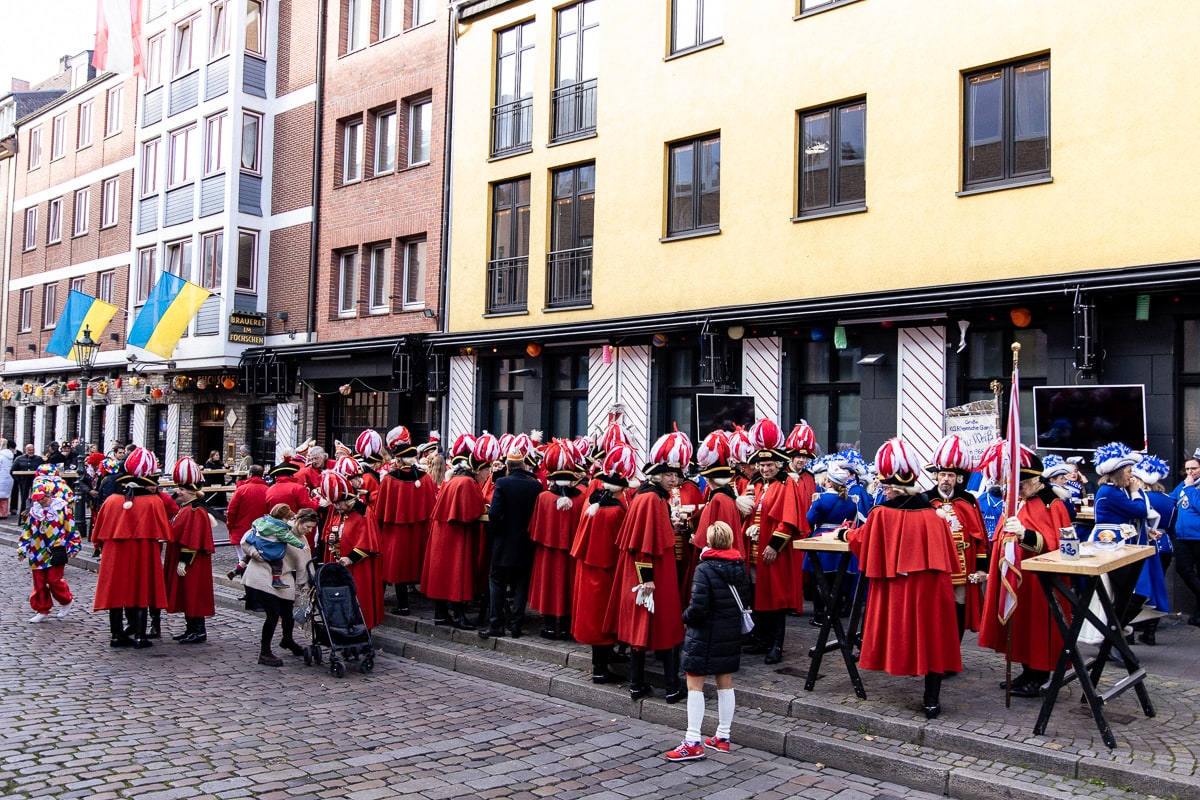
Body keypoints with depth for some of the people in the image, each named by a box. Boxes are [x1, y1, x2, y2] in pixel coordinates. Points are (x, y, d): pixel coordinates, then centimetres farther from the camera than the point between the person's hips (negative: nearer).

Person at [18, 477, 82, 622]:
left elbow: (71, 528, -2)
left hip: (56, 551, -5)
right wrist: (22, 547, 12)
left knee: (54, 580, -6)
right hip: (37, 553, 5)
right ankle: (42, 611, 18)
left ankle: (66, 601, 20)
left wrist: (73, 546, -2)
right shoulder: (34, 510, 8)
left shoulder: (62, 508, -5)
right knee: (39, 583, 8)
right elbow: (27, 530, 14)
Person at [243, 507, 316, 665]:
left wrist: (303, 588, 6)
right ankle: (264, 653, 2)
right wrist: (253, 552, -19)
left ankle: (288, 640, 41)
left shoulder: (303, 541, 12)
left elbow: (303, 567, 12)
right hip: (262, 576, -6)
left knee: (288, 614, 7)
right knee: (273, 613, -14)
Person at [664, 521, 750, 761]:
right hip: (731, 634, 7)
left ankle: (693, 743, -3)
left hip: (705, 636, -7)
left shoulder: (705, 569, -19)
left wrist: (686, 617, -5)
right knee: (725, 684, 15)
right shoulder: (739, 566, 2)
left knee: (694, 685, -1)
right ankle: (723, 737, 24)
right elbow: (744, 594, 11)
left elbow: (697, 608, -23)